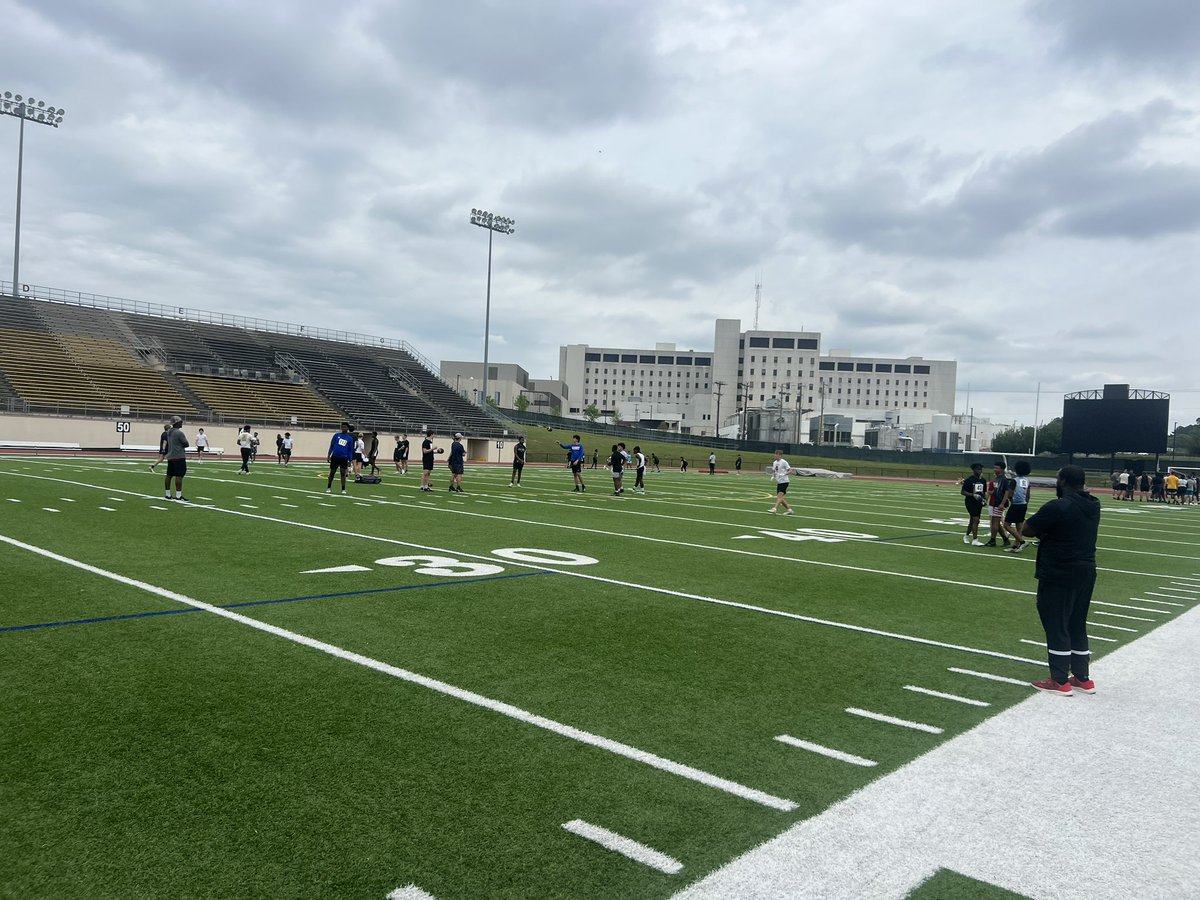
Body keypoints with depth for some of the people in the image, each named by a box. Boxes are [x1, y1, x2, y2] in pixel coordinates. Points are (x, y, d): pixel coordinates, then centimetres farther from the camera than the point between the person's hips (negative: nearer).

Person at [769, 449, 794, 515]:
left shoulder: (784, 462, -9)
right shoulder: (774, 463, 12)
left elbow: (790, 471, -9)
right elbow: (774, 472, 22)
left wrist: (784, 474, -25)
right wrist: (773, 476, 2)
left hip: (784, 481, -8)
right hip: (778, 482, 8)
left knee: (780, 495, -19)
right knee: (781, 498, 7)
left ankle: (775, 509, -30)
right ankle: (789, 509, 17)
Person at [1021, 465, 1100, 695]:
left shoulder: (1057, 507, -19)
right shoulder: (1093, 506, 7)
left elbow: (1026, 530, -13)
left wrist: (1043, 530, 5)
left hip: (1059, 575, -8)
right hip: (1086, 571, 8)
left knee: (1056, 625, 1)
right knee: (1077, 625, 17)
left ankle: (1060, 681, 7)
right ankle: (1082, 678, 24)